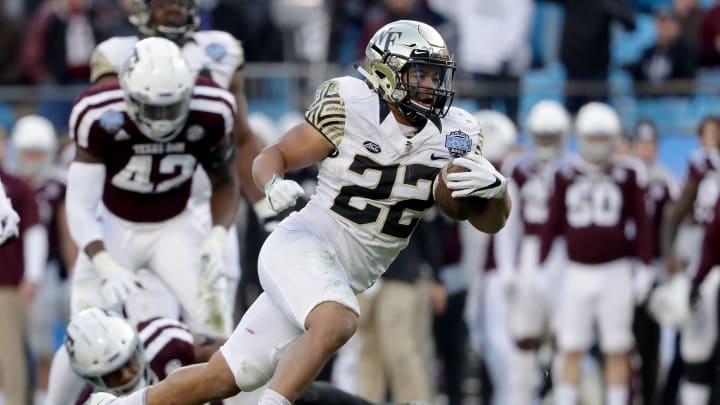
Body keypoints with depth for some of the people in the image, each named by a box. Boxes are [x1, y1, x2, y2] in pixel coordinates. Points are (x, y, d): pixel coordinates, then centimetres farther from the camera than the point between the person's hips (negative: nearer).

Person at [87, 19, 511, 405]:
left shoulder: (452, 137, 0)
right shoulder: (350, 108, -10)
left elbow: (492, 221, 1)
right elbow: (271, 157, -2)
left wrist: (494, 186, -22)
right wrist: (274, 186, -26)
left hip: (346, 281, 5)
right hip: (303, 246, -5)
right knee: (336, 323, -37)